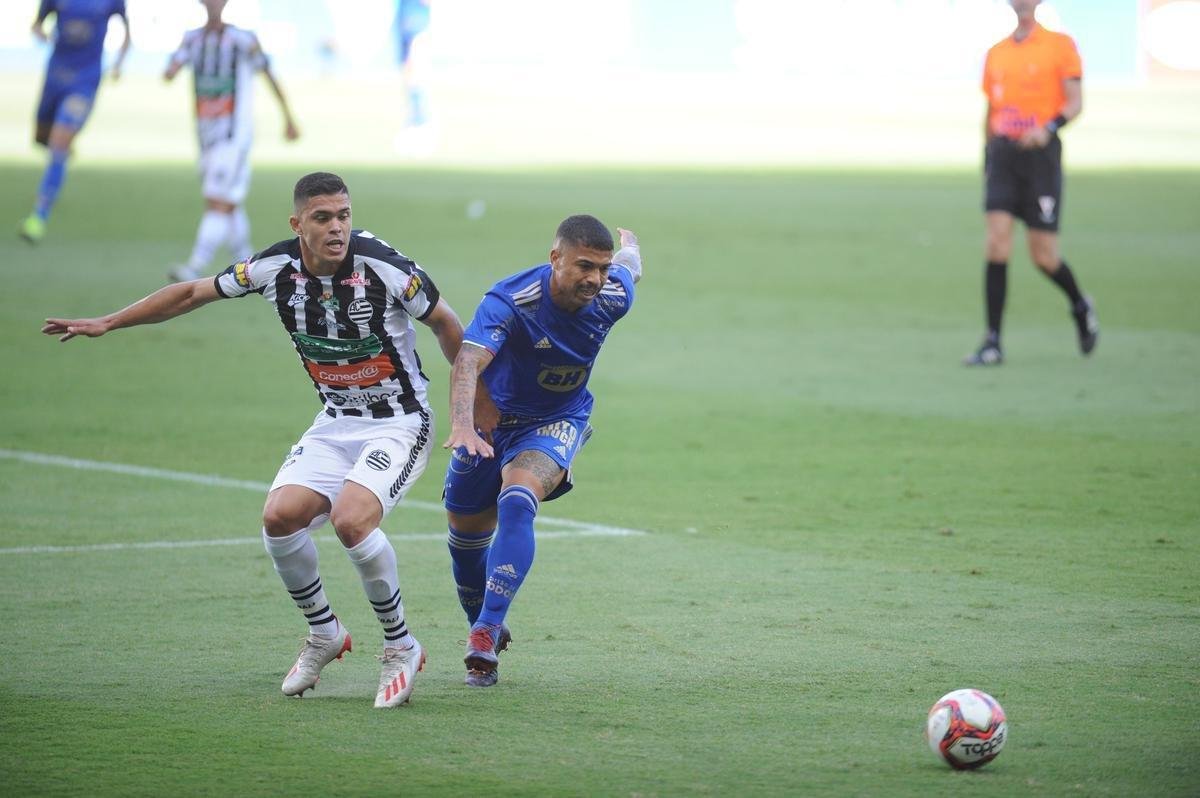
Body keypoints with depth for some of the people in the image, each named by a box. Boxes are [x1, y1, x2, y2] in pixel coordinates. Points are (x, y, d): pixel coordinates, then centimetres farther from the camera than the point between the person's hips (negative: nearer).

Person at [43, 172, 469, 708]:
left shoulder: (384, 266, -20)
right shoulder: (275, 267, -8)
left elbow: (444, 323, -4)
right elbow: (192, 293, 6)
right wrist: (106, 323, 7)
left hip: (399, 422, -5)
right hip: (334, 423, 5)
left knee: (350, 519, -29)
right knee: (280, 516, -17)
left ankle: (401, 648, -8)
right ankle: (324, 634, 9)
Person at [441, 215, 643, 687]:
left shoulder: (613, 297, -19)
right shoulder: (511, 300, -33)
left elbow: (629, 263, 7)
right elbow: (469, 360, -48)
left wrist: (629, 247, 33)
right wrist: (462, 426, -66)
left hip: (557, 422, 0)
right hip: (492, 421, 0)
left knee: (517, 502, -29)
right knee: (466, 535, 10)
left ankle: (486, 631, -32)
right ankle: (484, 631, 38)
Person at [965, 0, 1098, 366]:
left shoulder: (1060, 45, 1)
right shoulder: (996, 54, 13)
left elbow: (1074, 101, -5)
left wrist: (1048, 128, -22)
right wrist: (988, 157, 18)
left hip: (1041, 154, -3)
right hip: (1003, 154, 3)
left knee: (1043, 255, -3)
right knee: (997, 243, -10)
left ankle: (1081, 307, 29)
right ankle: (993, 343, -9)